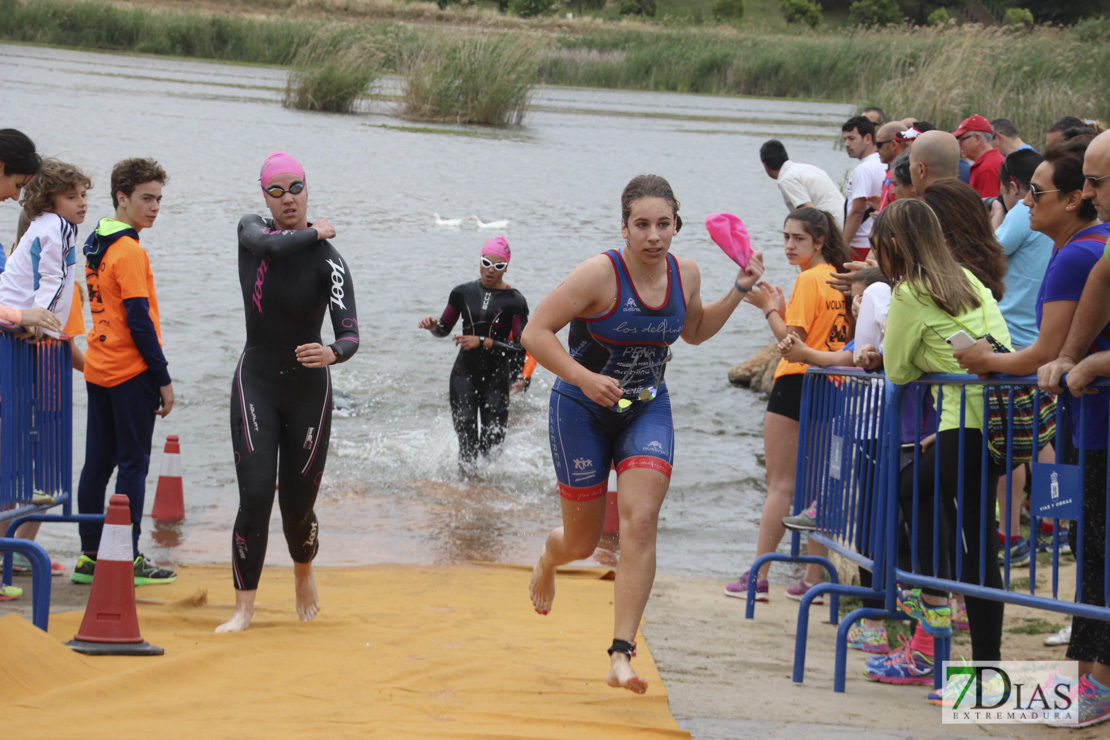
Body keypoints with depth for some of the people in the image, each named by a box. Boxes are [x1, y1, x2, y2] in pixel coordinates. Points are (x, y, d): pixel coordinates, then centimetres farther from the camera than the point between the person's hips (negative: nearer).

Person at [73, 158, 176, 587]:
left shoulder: (95, 245, 12)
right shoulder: (129, 252, -15)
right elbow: (139, 321, -18)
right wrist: (163, 378, -12)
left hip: (98, 370, 8)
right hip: (131, 373, -8)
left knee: (98, 463, 9)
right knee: (133, 463, -3)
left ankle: (90, 557, 11)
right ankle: (128, 560, -1)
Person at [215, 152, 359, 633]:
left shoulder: (328, 260, -10)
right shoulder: (251, 232, -2)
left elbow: (350, 334, -21)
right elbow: (271, 244, -29)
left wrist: (333, 353, -43)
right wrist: (314, 232, -14)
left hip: (309, 389, -1)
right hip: (256, 383, 1)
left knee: (298, 505, 4)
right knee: (255, 494, -15)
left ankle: (304, 575, 37)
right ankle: (244, 607, -10)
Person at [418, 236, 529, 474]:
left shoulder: (513, 301, -5)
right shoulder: (463, 293, 6)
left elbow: (520, 346, -11)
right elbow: (445, 328, 18)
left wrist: (482, 342, -18)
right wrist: (432, 326, -6)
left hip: (496, 377, -2)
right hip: (464, 374, 2)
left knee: (492, 441, -3)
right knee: (466, 439, -9)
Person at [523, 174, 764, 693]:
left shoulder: (684, 274, -4)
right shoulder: (600, 274, -21)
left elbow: (693, 330, 18)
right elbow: (535, 333, -19)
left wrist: (738, 292, 4)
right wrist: (584, 378, -30)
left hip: (647, 410, 3)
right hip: (583, 411, -3)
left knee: (639, 523, -18)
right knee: (582, 542, 8)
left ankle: (621, 655, -17)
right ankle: (547, 561, 49)